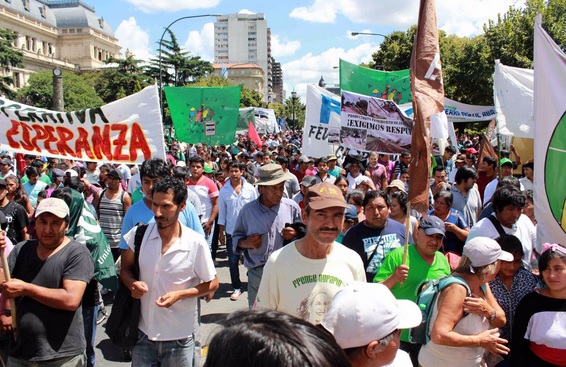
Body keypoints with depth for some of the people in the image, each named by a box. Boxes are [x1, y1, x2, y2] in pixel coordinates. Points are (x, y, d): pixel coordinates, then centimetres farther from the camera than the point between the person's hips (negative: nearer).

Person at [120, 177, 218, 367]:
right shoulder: (138, 234, -6)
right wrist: (132, 283, -13)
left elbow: (212, 284, -4)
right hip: (143, 333, 2)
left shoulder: (196, 243, -14)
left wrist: (179, 295, -18)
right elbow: (125, 269, 8)